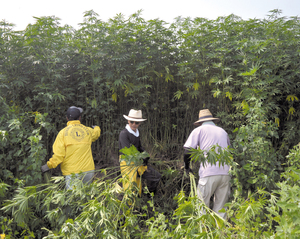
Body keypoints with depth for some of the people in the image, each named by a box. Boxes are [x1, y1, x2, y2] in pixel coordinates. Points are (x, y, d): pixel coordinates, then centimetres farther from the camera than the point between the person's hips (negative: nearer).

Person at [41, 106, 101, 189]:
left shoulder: (63, 132, -4)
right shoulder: (88, 131, 7)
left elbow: (59, 155, -10)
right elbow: (96, 133, 33)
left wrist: (49, 165, 3)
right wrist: (96, 128, 56)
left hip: (72, 173, -3)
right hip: (88, 170, 4)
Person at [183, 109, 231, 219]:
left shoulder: (199, 130, 8)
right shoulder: (223, 131, 23)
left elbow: (188, 151, 0)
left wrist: (187, 168, 13)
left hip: (209, 174, -5)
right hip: (225, 173, 5)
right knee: (220, 208, 9)